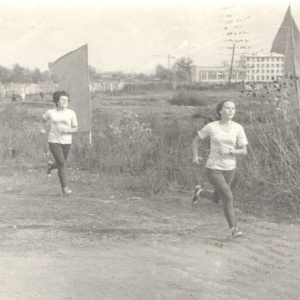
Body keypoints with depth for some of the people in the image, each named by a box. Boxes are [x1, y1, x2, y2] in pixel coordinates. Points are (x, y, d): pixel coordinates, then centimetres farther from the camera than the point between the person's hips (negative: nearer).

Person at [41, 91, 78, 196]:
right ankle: (65, 188, -10)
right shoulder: (51, 112, 2)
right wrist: (43, 128, 6)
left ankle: (51, 166, 49)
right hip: (54, 141, -2)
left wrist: (68, 130, -17)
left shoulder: (71, 113, 0)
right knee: (62, 164, -15)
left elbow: (76, 128, 2)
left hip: (66, 141, 2)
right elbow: (43, 119, 23)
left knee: (61, 164, 13)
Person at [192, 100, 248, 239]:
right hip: (213, 168, -4)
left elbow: (244, 151, -4)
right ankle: (233, 229, -9)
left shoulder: (238, 128, -5)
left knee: (216, 199, 17)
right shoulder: (211, 127, -9)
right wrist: (195, 156, -7)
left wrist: (229, 151, -22)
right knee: (228, 196, -18)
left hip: (229, 168, 4)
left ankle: (200, 192, 47)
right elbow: (196, 140, 6)